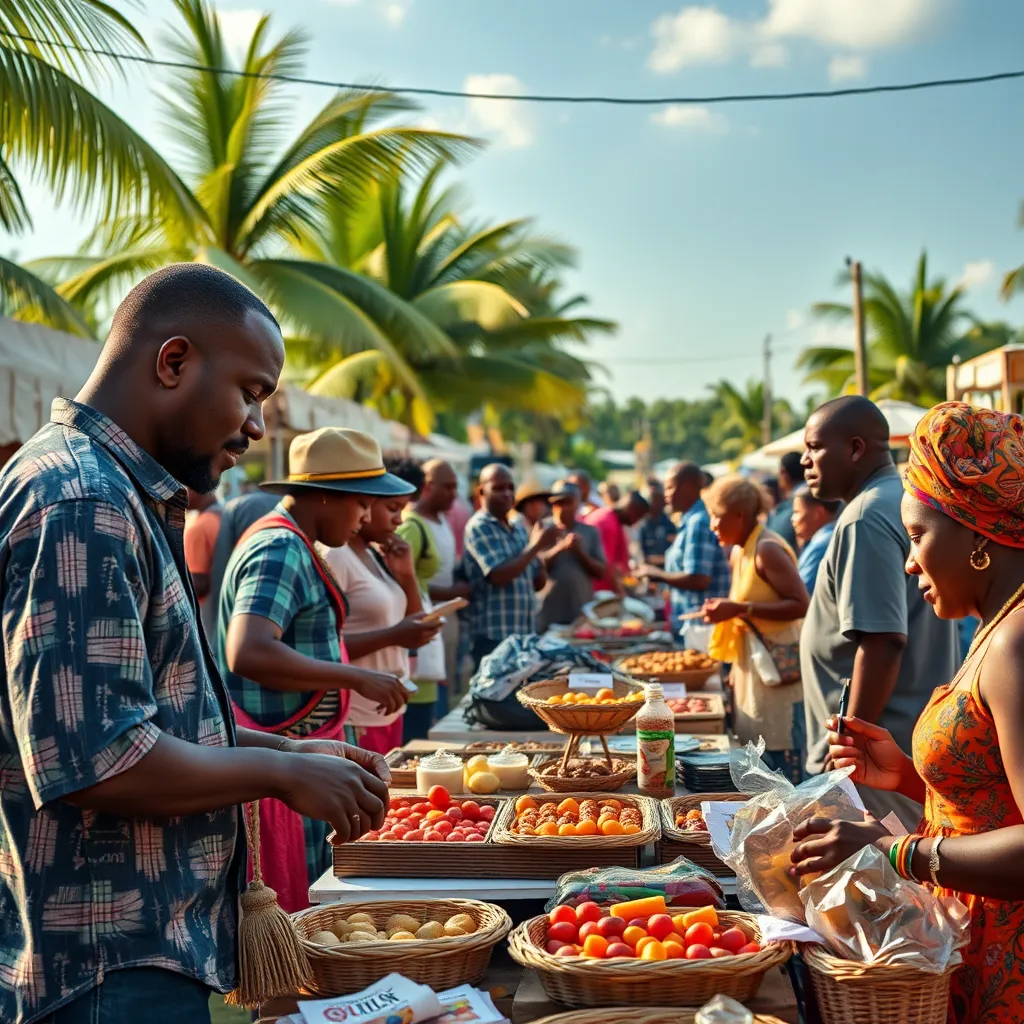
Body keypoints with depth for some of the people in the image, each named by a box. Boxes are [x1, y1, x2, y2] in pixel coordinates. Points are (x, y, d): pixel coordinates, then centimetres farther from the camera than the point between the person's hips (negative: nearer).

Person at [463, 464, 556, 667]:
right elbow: (499, 576, -19)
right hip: (492, 637, -7)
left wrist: (540, 543, -1)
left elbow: (538, 582, 16)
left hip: (525, 634, 8)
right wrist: (534, 546, -14)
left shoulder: (520, 529, 15)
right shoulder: (478, 527, -8)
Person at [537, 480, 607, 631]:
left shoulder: (590, 531, 8)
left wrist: (580, 551, -11)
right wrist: (561, 547, -21)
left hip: (582, 615, 2)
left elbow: (601, 572, 4)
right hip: (548, 614, -2)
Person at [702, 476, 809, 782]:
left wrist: (740, 609, -27)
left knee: (782, 761, -5)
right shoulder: (739, 553, 12)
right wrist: (736, 669, 16)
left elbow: (801, 605, -23)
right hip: (752, 673, 9)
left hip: (778, 673, -9)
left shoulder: (767, 550, -16)